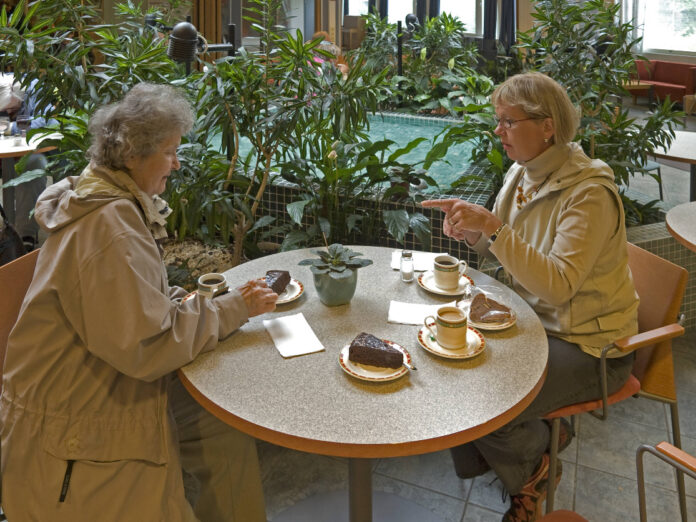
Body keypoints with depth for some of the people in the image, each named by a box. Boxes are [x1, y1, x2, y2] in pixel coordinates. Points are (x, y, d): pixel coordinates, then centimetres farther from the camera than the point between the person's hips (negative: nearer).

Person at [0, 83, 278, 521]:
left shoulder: (115, 205, 5)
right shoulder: (109, 227, -26)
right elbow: (148, 345, -28)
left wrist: (219, 302, -2)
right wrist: (233, 309, -18)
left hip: (104, 396, 10)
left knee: (227, 435, 10)